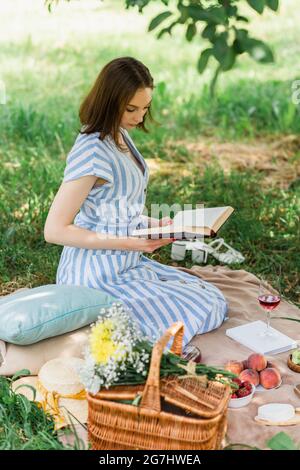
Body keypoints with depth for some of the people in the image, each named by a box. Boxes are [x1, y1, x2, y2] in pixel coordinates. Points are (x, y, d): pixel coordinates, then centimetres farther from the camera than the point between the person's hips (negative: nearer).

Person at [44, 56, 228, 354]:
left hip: (129, 264, 9)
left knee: (214, 302, 11)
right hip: (97, 276, -9)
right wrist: (129, 243, -24)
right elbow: (54, 230, -23)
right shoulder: (92, 151, -23)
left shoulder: (120, 136, 6)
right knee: (200, 315, -9)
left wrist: (154, 224, 0)